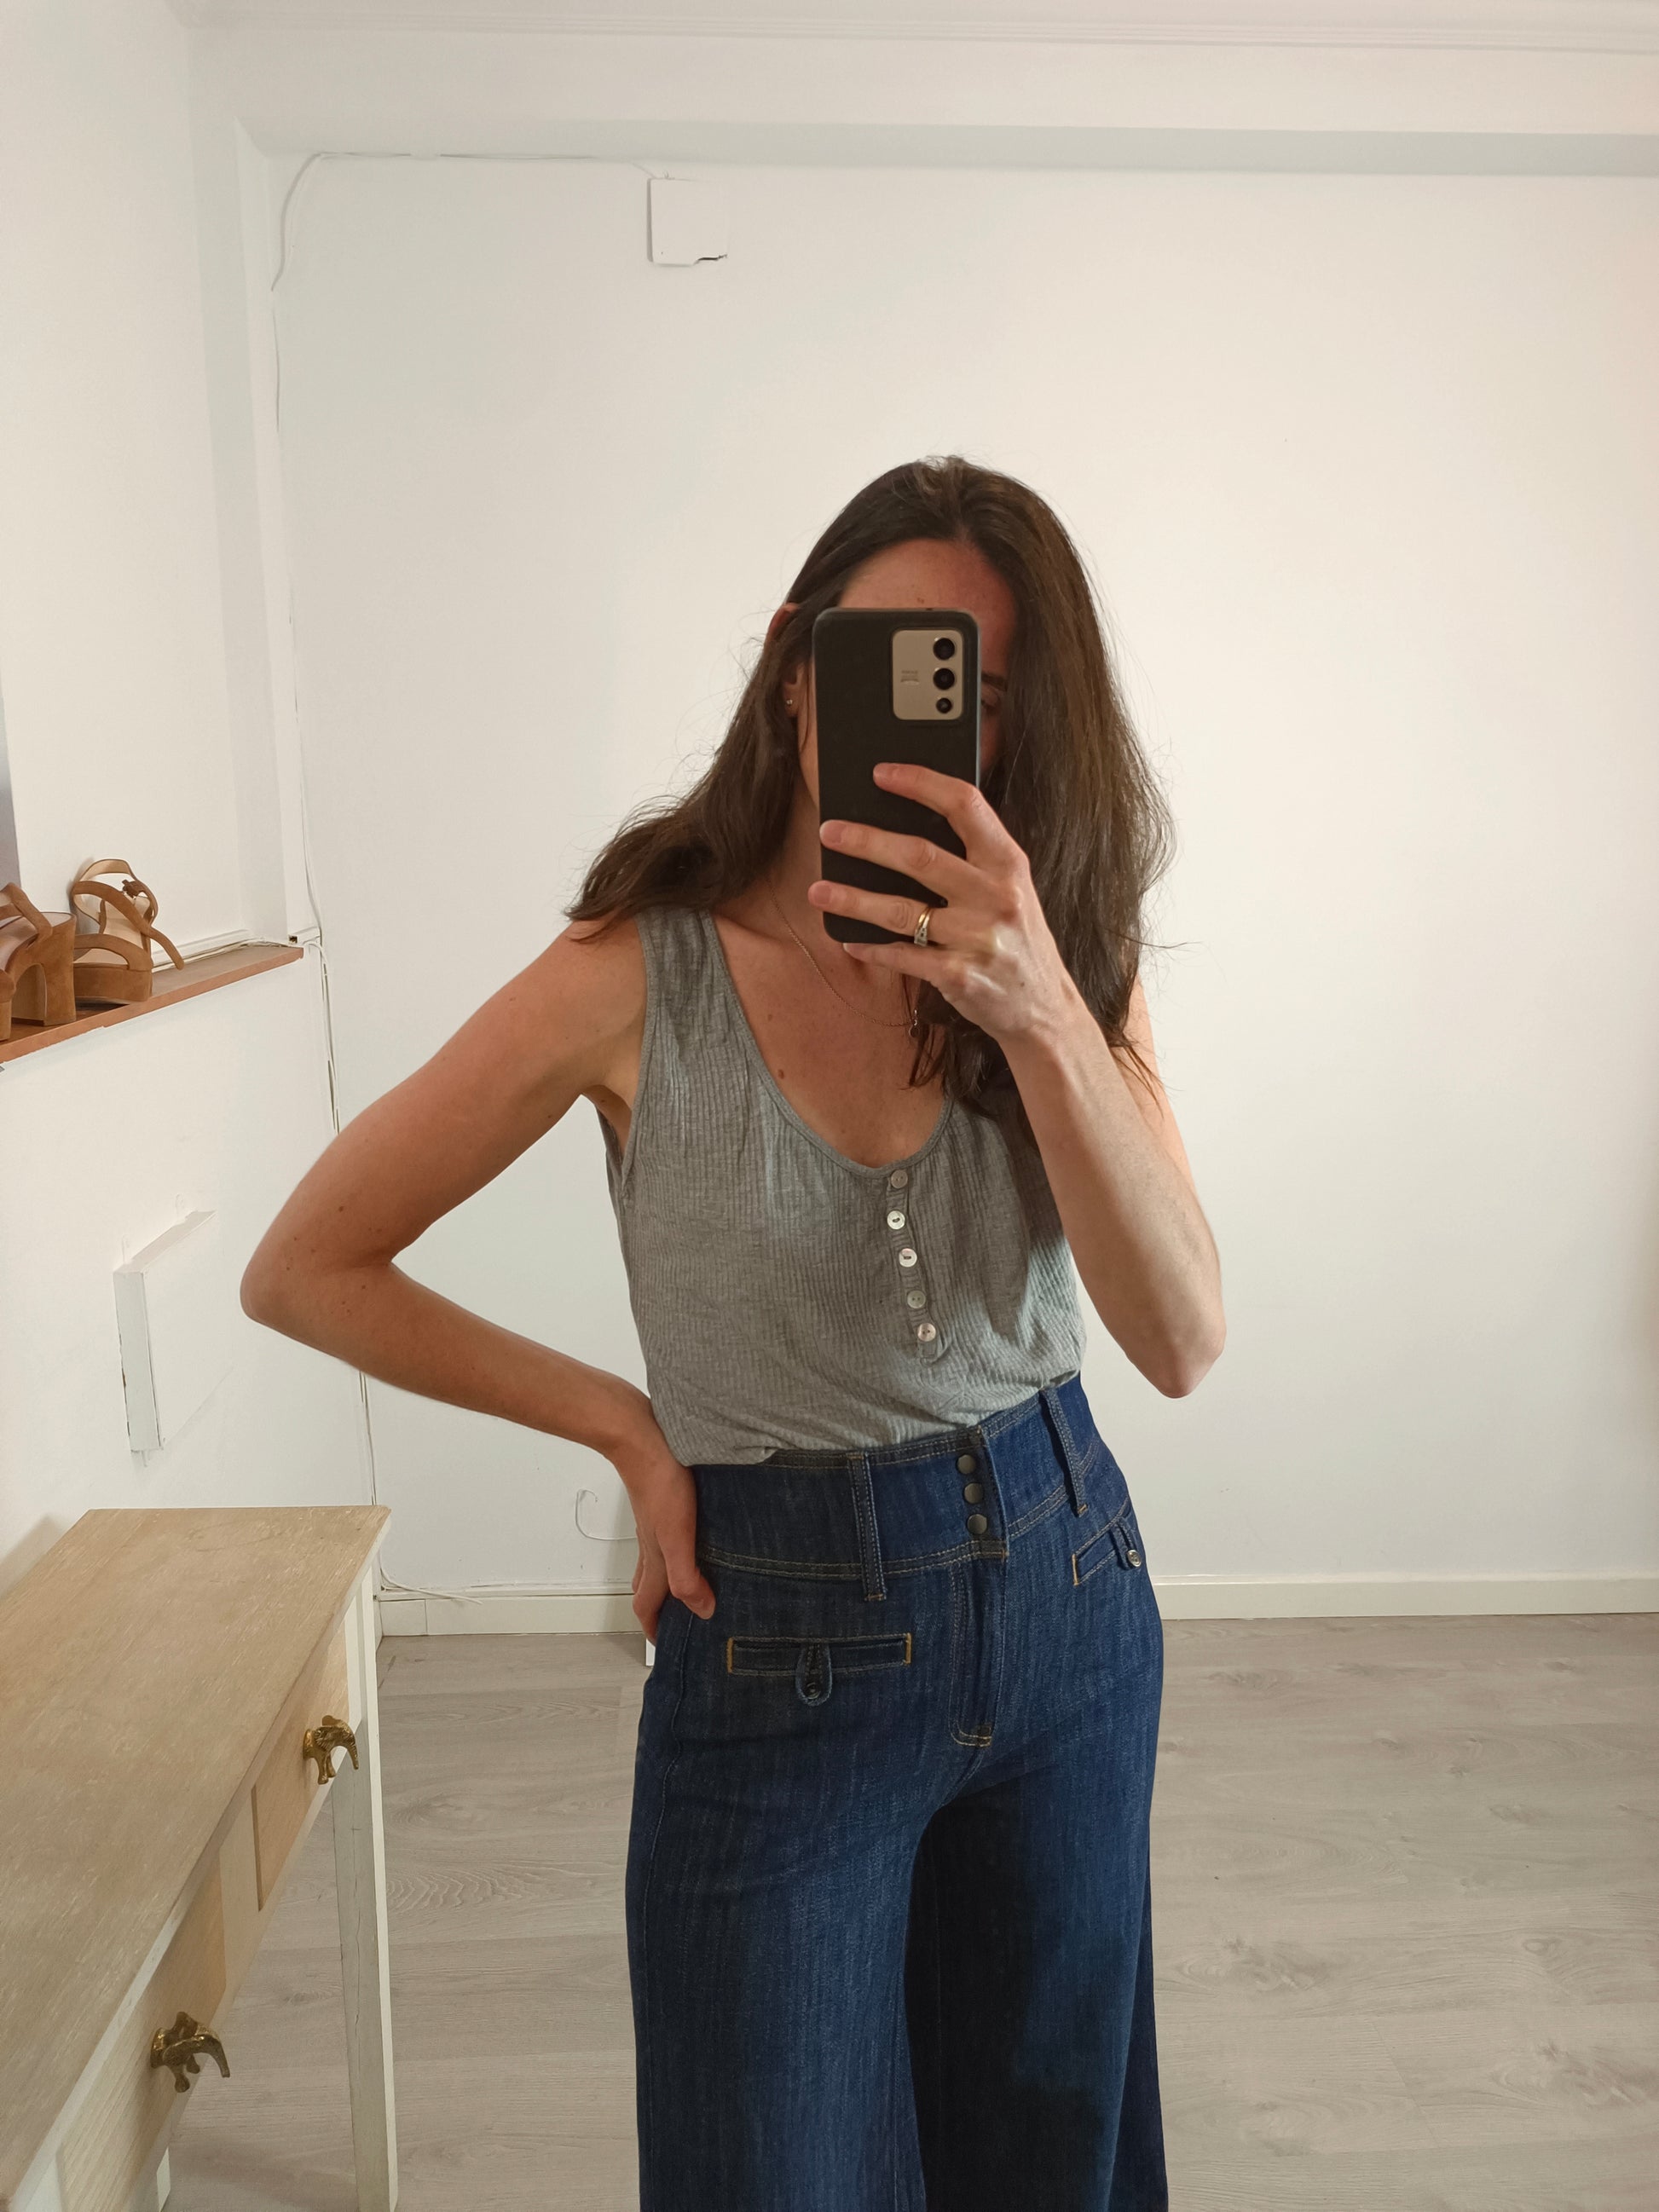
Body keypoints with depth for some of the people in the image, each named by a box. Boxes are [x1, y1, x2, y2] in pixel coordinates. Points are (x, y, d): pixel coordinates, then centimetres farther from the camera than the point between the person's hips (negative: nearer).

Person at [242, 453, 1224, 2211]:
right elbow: (301, 1271, -8)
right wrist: (628, 1422, -9)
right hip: (785, 1649, -3)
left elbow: (1182, 1341, -19)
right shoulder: (641, 978, -16)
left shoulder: (1064, 958, -5)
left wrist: (1041, 1010, -33)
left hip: (1064, 1587, 4)